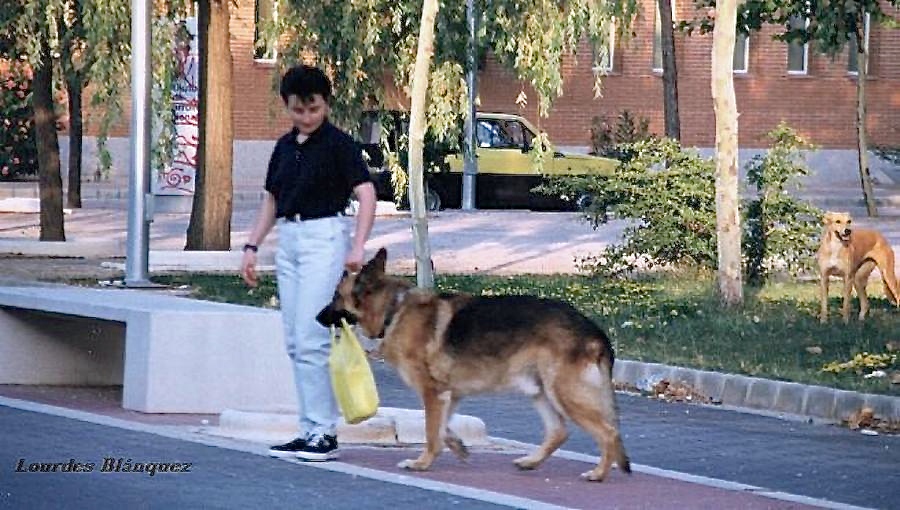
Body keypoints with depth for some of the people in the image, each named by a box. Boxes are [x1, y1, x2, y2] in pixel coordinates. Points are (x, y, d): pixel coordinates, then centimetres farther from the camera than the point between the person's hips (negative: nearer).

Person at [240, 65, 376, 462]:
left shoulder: (337, 144, -7)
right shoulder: (285, 146, 14)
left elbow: (366, 194, -15)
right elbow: (272, 200, 22)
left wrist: (358, 247, -26)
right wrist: (252, 247, 14)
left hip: (324, 238, -8)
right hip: (288, 242, 8)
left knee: (311, 340, -13)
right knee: (295, 342, 6)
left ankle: (324, 433, -9)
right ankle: (309, 431, 10)